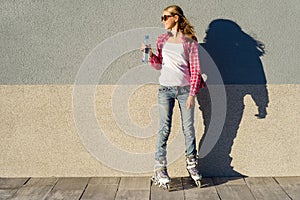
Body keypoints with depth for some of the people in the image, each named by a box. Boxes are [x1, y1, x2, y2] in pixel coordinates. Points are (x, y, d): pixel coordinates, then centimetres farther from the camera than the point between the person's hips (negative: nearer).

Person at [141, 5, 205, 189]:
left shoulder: (190, 42, 0)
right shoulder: (162, 40, 10)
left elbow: (195, 69, -2)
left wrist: (192, 93, -9)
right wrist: (150, 54, -4)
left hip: (185, 89, -2)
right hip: (166, 89, 2)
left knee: (189, 128, 5)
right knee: (165, 128, 0)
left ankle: (192, 164, 22)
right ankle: (160, 169, 5)